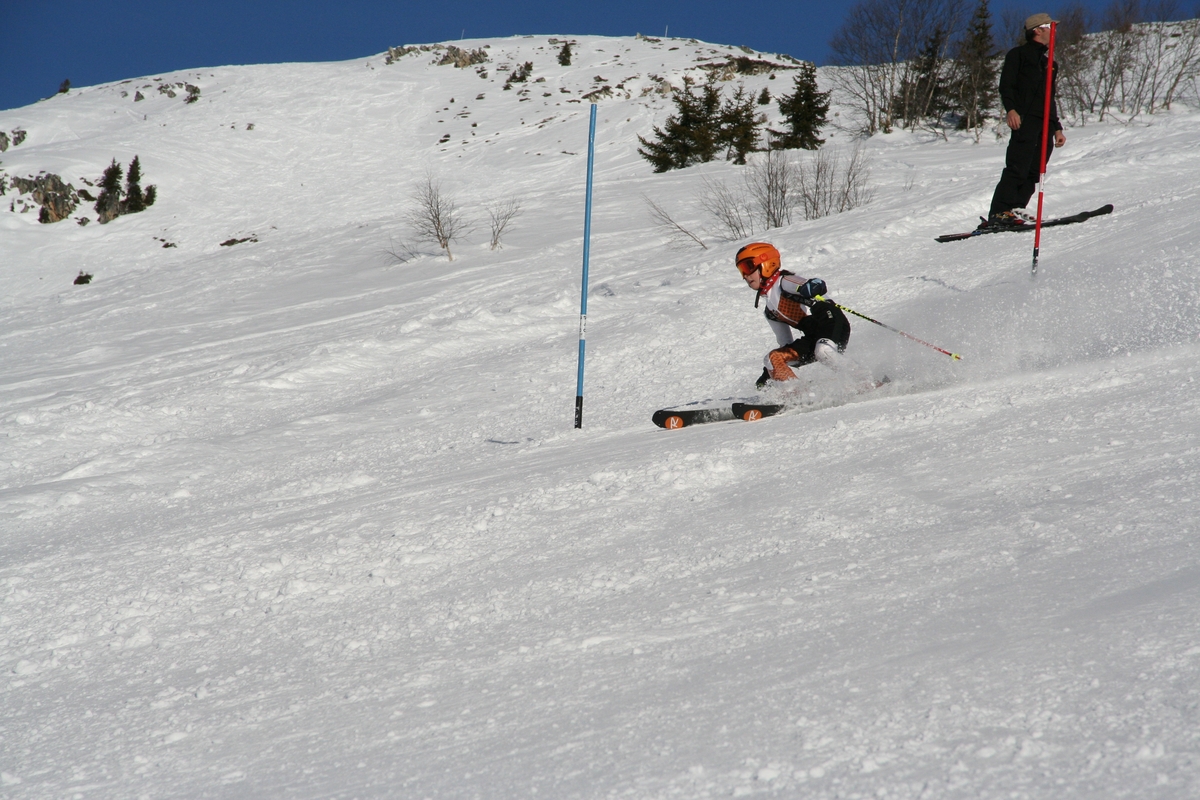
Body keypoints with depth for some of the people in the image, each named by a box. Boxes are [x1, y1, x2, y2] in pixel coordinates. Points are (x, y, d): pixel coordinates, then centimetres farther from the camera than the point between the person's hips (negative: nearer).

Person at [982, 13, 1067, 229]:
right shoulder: (1019, 54, 8)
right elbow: (1006, 85, -5)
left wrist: (1057, 128, 25)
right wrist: (1010, 109, -21)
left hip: (1045, 124, 8)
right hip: (1025, 119, -8)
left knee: (1033, 173, -2)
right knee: (1018, 169, -17)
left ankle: (1014, 211, -3)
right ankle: (999, 214, -22)